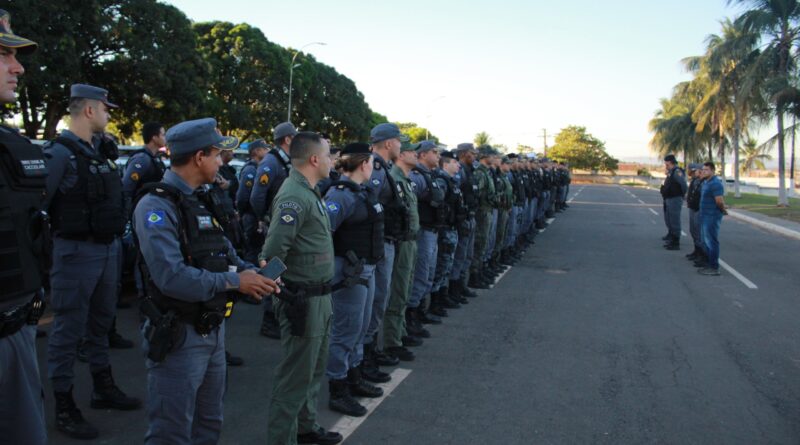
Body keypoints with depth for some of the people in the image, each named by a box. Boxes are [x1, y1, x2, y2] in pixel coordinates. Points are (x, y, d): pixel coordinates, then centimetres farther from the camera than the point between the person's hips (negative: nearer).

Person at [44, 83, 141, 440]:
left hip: (108, 248, 8)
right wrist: (47, 253, -13)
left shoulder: (100, 152, 12)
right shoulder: (60, 152, -15)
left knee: (101, 322, 19)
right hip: (77, 251, -8)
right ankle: (64, 406, 13)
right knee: (68, 329, 2)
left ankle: (103, 387, 33)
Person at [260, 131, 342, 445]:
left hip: (320, 296, 10)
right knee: (295, 375, 1)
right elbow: (272, 251, -27)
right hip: (303, 299, -10)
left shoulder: (310, 192, 10)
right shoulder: (293, 197, -21)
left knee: (314, 368, 22)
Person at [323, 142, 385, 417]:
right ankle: (337, 392, 11)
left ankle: (353, 379, 34)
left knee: (360, 327, 19)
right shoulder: (340, 195, -19)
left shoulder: (360, 192, 11)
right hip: (349, 271, -10)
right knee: (346, 331, -1)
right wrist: (329, 265, -21)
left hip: (366, 268, 10)